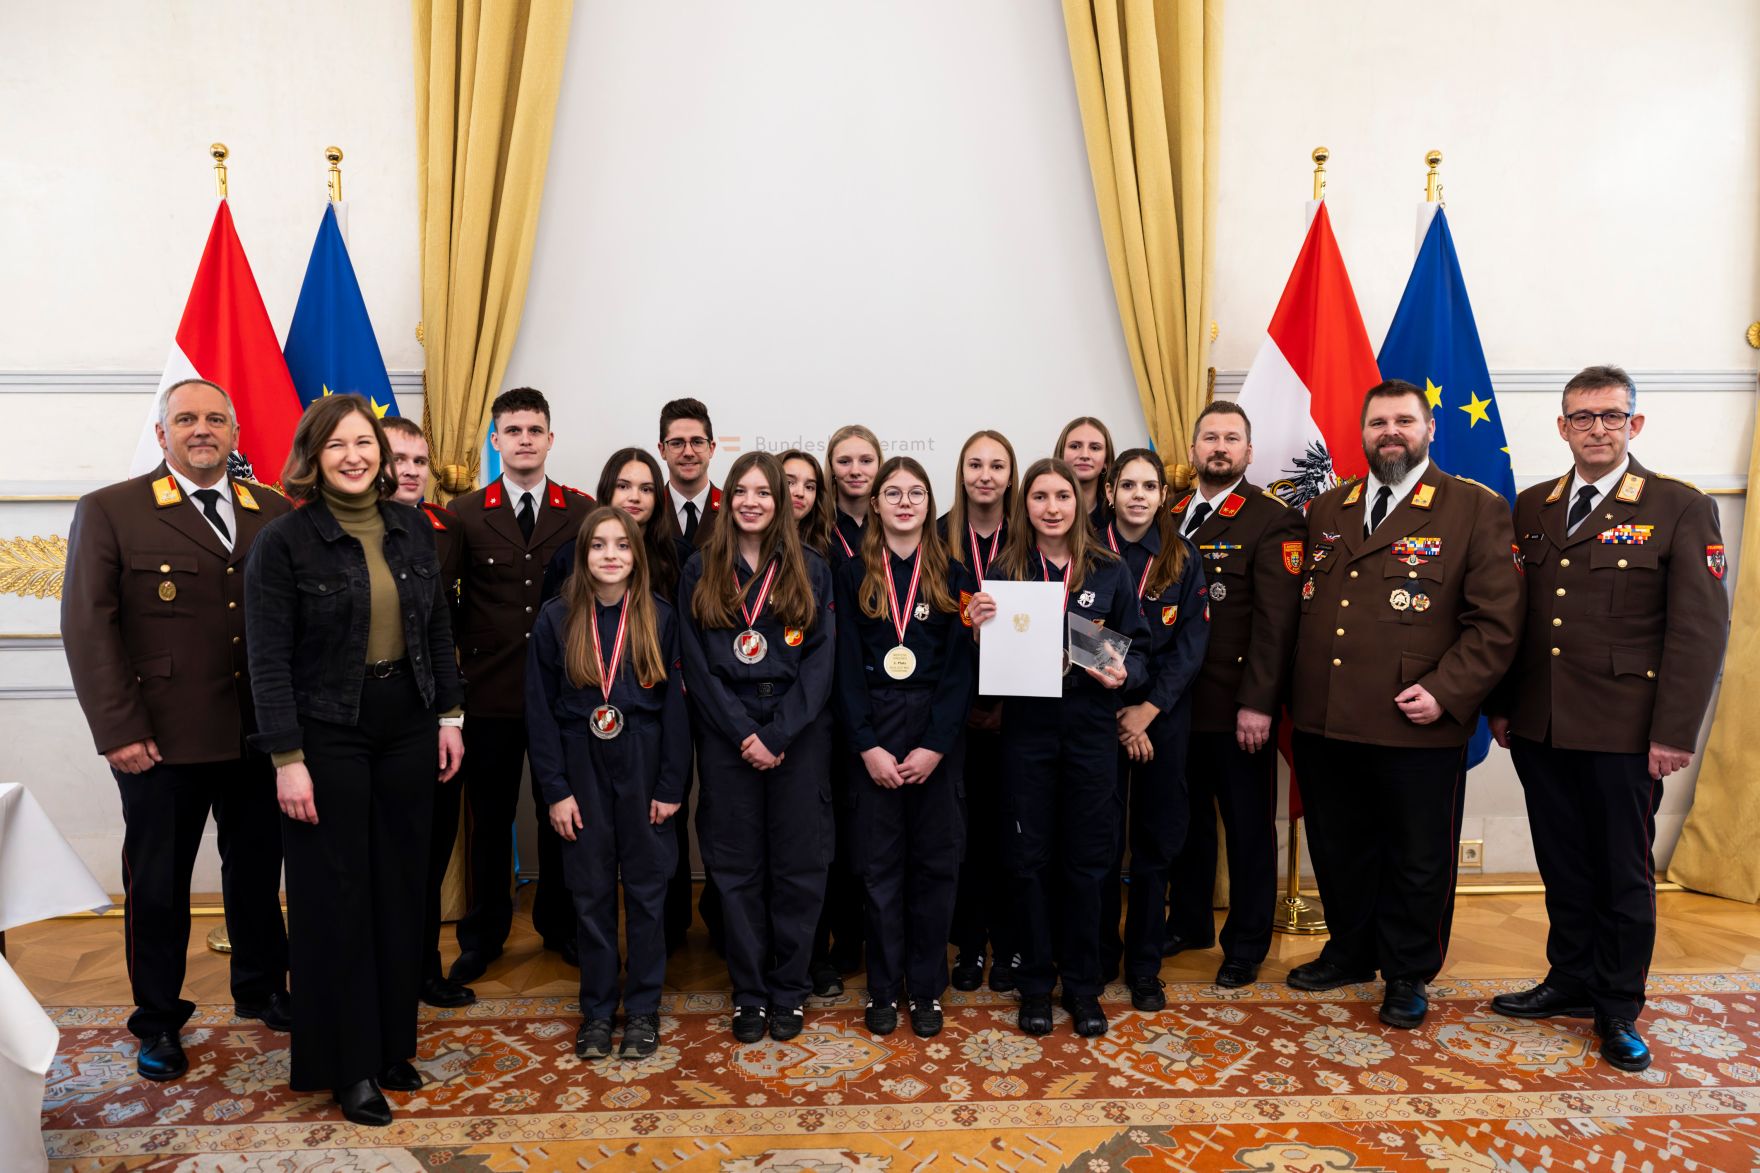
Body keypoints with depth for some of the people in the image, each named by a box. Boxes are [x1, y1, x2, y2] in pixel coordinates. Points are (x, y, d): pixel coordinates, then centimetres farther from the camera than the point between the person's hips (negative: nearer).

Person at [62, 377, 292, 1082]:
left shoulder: (275, 514, 6)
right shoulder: (109, 512, -1)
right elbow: (87, 627, -6)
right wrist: (118, 731, -11)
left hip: (260, 734, 3)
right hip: (161, 741, -3)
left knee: (258, 868, 16)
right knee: (157, 885, 11)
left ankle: (261, 989, 36)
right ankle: (158, 1021, 30)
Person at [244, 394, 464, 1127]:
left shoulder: (412, 528, 4)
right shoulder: (284, 540, -9)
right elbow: (269, 659, -11)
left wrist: (448, 716, 6)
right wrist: (287, 758, -14)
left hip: (407, 726, 4)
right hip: (328, 734, -4)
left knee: (400, 887, 12)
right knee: (336, 897, 6)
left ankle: (392, 1043, 29)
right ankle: (347, 1065, 21)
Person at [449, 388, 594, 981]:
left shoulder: (582, 511, 2)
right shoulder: (464, 513, 2)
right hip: (490, 693, 0)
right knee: (490, 818, 10)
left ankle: (559, 924, 29)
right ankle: (484, 933, 27)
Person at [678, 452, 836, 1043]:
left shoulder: (811, 570, 5)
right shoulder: (700, 571, 5)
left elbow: (821, 658, -2)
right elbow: (697, 663, 0)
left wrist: (779, 734, -12)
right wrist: (743, 733, -10)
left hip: (800, 733, 0)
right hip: (727, 735, 0)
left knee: (798, 864, 5)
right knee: (738, 867, 6)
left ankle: (789, 991, 20)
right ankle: (749, 993, 20)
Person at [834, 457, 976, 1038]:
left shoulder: (953, 577, 5)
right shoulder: (853, 576, 4)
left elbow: (960, 668, 0)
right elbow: (846, 667, 0)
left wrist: (935, 745, -10)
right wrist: (868, 746, -9)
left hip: (938, 731, 1)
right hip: (872, 730, 0)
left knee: (935, 860, 5)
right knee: (879, 861, 4)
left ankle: (926, 989, 18)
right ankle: (883, 989, 17)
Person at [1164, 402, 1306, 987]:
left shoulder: (1274, 520, -6)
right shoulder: (1168, 516, 11)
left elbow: (1275, 620, -13)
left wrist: (1258, 703, -18)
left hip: (1238, 708, -5)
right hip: (1176, 702, 5)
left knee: (1249, 828, 7)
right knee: (1187, 819, 16)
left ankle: (1246, 945, 21)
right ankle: (1188, 922, 33)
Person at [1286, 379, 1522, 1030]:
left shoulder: (1476, 509, -2)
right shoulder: (1325, 510, 12)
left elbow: (1496, 621, -6)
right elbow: (1301, 605, 15)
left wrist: (1445, 692, -16)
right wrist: (1295, 695, 5)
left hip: (1418, 730, -4)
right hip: (1323, 725, 4)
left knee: (1417, 861, 11)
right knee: (1339, 853, 17)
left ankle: (1406, 975, 31)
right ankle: (1350, 953, 38)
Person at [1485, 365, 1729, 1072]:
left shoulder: (1679, 509, -5)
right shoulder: (1531, 508, 8)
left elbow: (1700, 629, -8)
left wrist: (1674, 734, -12)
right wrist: (1501, 706, 9)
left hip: (1624, 734, -4)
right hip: (1539, 729, 4)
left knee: (1624, 873, 9)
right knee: (1563, 867, 15)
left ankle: (1618, 1008, 25)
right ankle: (1571, 980, 32)